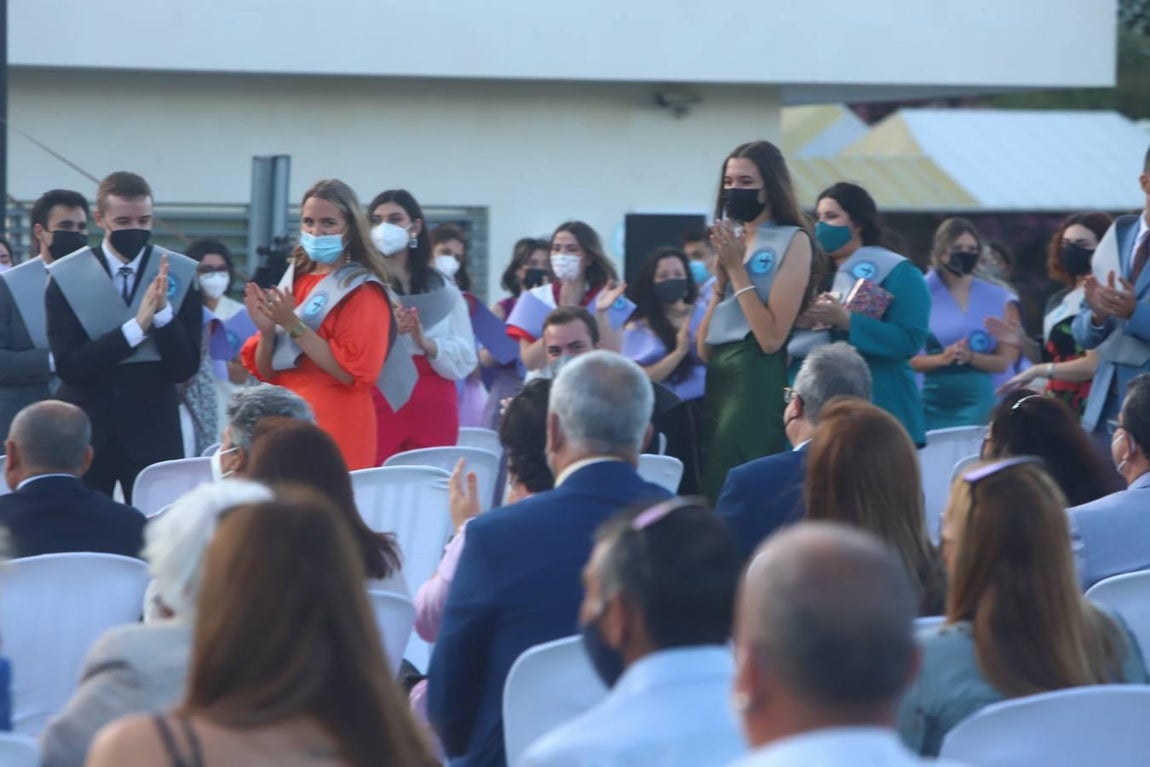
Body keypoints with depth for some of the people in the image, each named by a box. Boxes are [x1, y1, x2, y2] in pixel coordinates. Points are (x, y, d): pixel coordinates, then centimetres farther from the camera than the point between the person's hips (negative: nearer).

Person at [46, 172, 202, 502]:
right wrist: (137, 325, -21)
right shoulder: (66, 276, -3)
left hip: (153, 429, 0)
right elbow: (68, 365, -12)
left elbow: (184, 368, -5)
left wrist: (163, 311, -21)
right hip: (83, 429, 0)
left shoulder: (181, 275, -2)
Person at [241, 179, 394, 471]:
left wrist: (293, 325, -19)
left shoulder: (362, 291, -6)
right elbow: (265, 372, 12)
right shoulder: (293, 281, 12)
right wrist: (267, 331, -8)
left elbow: (352, 371, -17)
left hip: (337, 431, -6)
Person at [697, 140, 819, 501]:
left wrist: (737, 268, -12)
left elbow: (772, 338, -16)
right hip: (718, 378, 8)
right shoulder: (733, 241, 15)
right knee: (711, 489, 8)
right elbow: (703, 348, 12)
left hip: (758, 381, -8)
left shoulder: (793, 242, -6)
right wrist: (721, 274, 1)